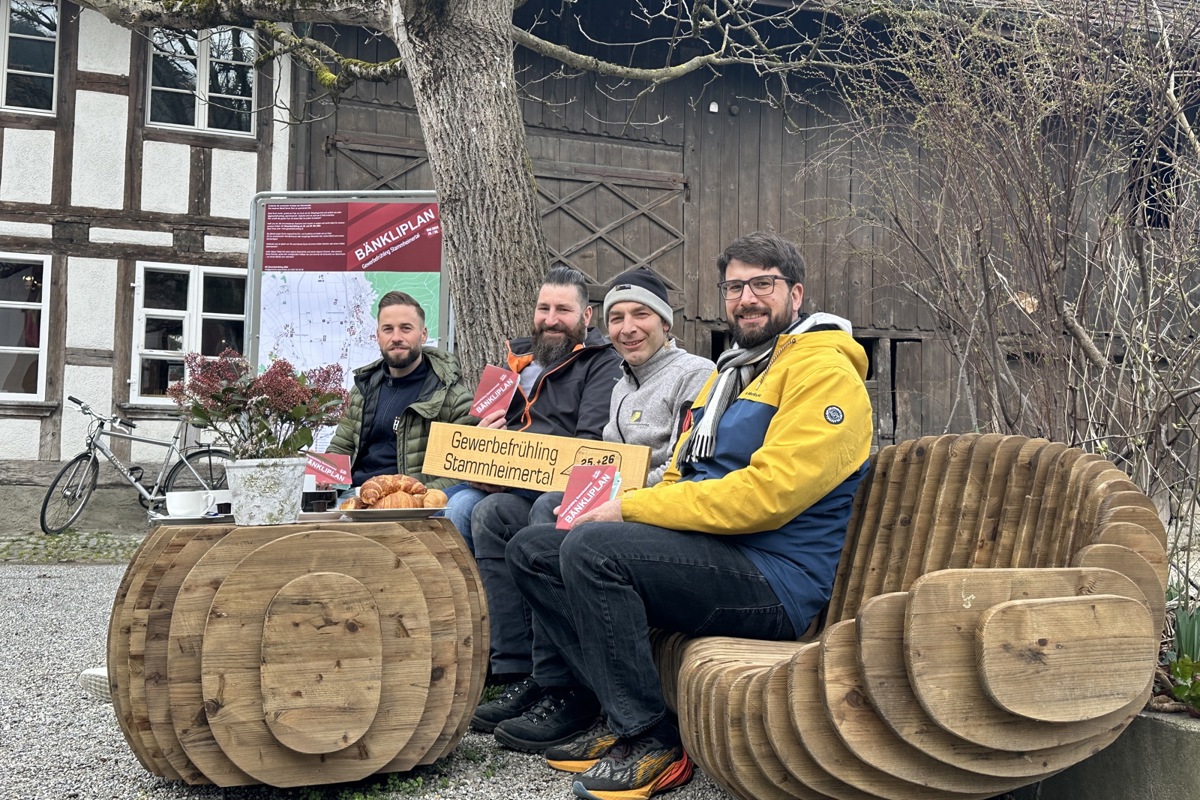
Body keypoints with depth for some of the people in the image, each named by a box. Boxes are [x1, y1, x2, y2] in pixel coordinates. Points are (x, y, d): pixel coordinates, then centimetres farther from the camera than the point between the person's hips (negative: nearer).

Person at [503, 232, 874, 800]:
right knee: (533, 550, 3)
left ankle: (650, 742, -16)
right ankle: (592, 702, 1)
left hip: (776, 581, -9)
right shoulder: (729, 373, 21)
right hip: (712, 557, 10)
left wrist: (632, 508, -17)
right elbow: (680, 479, 23)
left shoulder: (824, 370, -9)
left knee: (592, 549, -28)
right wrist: (616, 507, 1)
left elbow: (766, 494, -22)